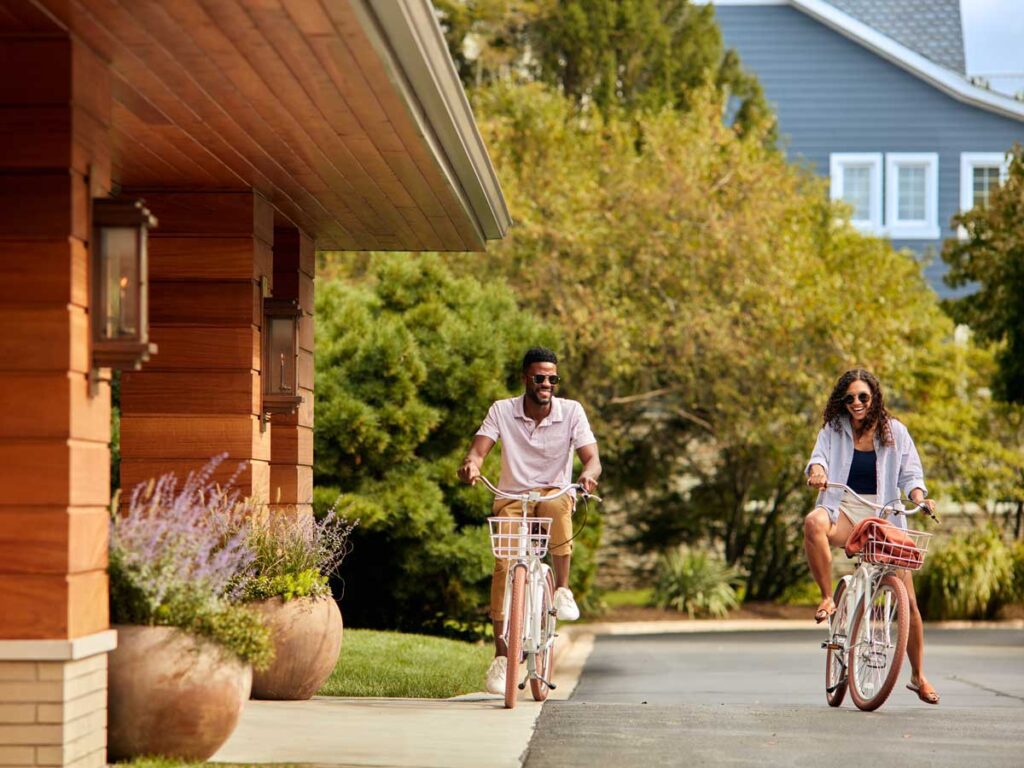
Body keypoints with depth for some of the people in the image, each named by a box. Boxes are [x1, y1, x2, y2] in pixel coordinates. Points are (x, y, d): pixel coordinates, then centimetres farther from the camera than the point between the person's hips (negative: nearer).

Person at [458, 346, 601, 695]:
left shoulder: (571, 411, -6)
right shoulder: (502, 411, -4)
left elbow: (591, 458, -14)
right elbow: (479, 448, -14)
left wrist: (589, 474, -39)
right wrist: (471, 464, -38)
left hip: (554, 493, -1)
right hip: (511, 497, 1)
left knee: (557, 506, -38)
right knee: (504, 565, -20)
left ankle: (563, 590, -21)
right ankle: (501, 656, -11)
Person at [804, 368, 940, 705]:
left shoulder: (894, 431, 8)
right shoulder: (834, 430, 9)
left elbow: (910, 473, 8)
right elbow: (820, 455, -4)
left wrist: (919, 497, -13)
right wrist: (817, 470, -28)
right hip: (845, 512, -1)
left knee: (907, 599, -3)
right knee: (814, 523, -40)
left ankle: (918, 676, 14)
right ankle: (827, 599, -26)